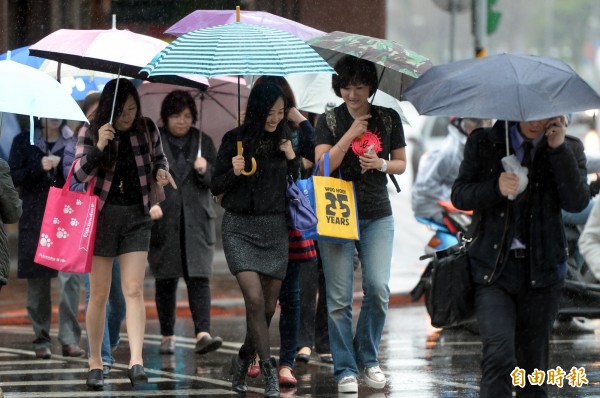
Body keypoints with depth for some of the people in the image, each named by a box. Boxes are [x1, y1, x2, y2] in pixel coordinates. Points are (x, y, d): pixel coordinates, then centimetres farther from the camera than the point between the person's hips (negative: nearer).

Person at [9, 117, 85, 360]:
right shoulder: (23, 142, 8)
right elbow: (13, 178, 2)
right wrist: (39, 167, -12)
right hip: (35, 222, 1)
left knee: (70, 277, -12)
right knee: (38, 284, 3)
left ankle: (70, 339, -10)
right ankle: (42, 339, 11)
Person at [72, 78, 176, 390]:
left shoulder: (146, 129, 0)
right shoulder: (90, 133, -5)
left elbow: (158, 157, 18)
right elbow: (79, 174, -9)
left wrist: (161, 171, -6)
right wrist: (99, 147, -25)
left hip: (137, 217, 1)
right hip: (102, 216, -1)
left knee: (134, 290, -9)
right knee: (99, 293, 3)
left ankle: (136, 363, -19)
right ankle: (95, 363, 14)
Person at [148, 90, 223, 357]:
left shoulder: (203, 142, 12)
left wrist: (205, 171, -11)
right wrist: (150, 203, -18)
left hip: (196, 221, 1)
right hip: (163, 221, -1)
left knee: (199, 277, -10)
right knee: (166, 279, 5)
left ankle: (203, 334, -19)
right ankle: (167, 336, 14)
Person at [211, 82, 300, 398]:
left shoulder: (284, 141, 6)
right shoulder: (235, 140, -3)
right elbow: (216, 187, 1)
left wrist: (292, 158, -7)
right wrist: (233, 172, -18)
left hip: (275, 229, 4)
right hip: (240, 227, -3)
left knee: (268, 306, 5)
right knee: (255, 298, -18)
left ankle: (243, 359, 29)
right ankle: (269, 371, -14)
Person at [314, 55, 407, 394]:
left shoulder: (388, 119, 6)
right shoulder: (330, 120, 1)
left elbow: (401, 163, 11)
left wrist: (380, 164, -10)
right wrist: (351, 134, -16)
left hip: (377, 216, 1)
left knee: (378, 288, -10)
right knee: (339, 297, -4)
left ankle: (368, 358, 9)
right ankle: (346, 369, 2)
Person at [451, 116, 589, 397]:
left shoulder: (569, 149, 4)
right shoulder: (483, 143, 3)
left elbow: (577, 202, -10)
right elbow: (459, 195, 1)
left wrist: (559, 148, -16)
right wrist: (496, 188, -18)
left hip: (541, 269, 2)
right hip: (494, 267, -2)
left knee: (533, 359, 7)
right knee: (499, 356, -19)